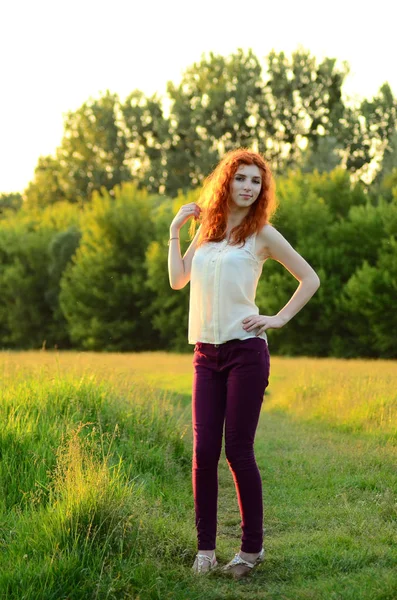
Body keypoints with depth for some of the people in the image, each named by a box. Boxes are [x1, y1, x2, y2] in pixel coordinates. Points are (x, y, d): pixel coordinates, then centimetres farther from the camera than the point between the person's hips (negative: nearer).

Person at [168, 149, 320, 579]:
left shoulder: (262, 234, 2)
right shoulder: (207, 229, 14)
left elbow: (310, 279, 6)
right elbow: (177, 280, 12)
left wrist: (280, 318, -2)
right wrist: (174, 230, 10)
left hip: (246, 350, -4)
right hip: (206, 354, 4)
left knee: (238, 451, -3)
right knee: (204, 451, -2)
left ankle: (252, 546, 9)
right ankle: (205, 547, 7)